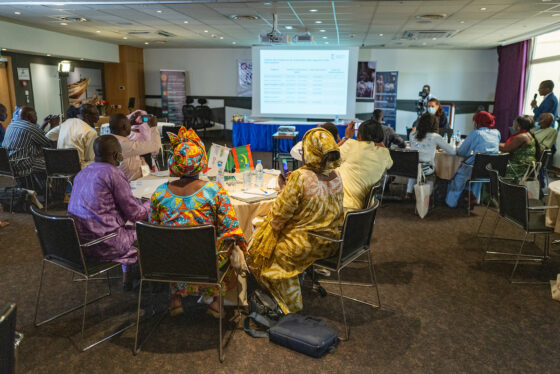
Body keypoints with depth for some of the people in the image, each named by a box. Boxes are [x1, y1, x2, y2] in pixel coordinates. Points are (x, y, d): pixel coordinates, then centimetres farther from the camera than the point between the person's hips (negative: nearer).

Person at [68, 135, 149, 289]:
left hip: (77, 242, 9)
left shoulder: (82, 173, 11)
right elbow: (135, 214, -12)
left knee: (128, 228, 28)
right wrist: (152, 203, 9)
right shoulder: (114, 173, -15)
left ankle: (127, 277, 36)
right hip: (102, 246, -9)